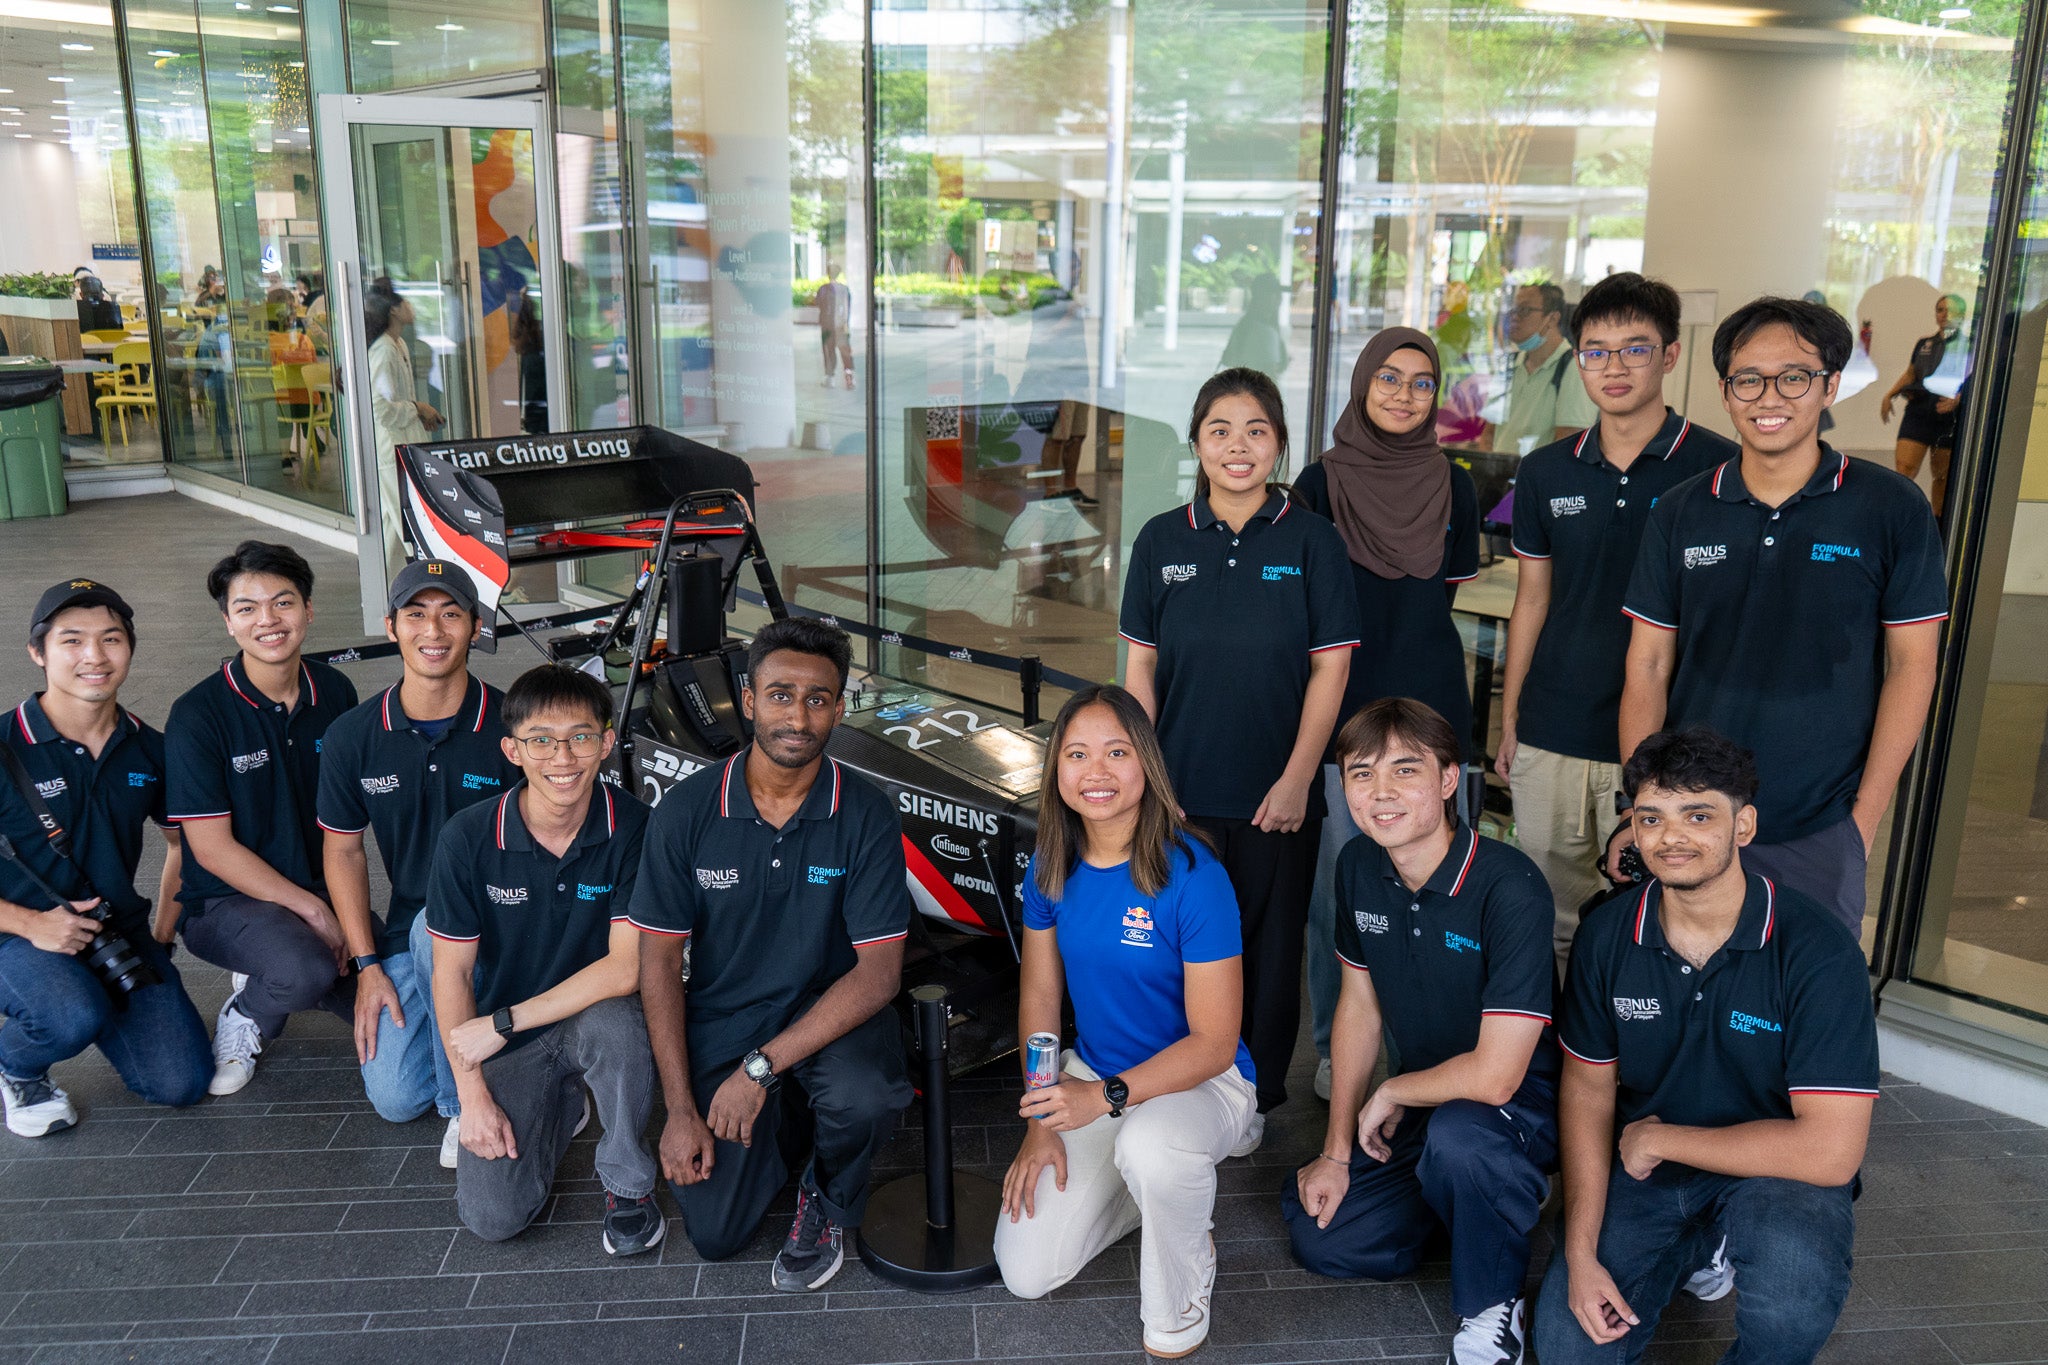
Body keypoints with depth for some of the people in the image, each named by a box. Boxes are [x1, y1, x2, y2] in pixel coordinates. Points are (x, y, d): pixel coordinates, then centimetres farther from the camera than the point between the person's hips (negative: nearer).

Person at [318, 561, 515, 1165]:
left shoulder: (511, 726, -13)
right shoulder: (352, 736, -3)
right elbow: (343, 849, 5)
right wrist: (368, 965, 1)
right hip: (406, 932, 3)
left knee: (433, 930, -36)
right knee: (394, 1098, -8)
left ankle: (467, 1104, -16)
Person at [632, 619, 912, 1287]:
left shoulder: (865, 816, -14)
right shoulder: (687, 811, -9)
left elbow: (879, 971, -18)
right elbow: (659, 962, -5)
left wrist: (760, 1066, -25)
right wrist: (681, 1108, -11)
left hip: (829, 1012, -1)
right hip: (720, 1023, 2)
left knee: (865, 1098, -34)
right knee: (715, 1233, -5)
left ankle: (826, 1200, 2)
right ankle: (784, 1120, 27)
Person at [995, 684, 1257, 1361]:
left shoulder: (1192, 875, -23)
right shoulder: (1051, 869, -6)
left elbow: (1213, 1042, -21)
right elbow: (1039, 994, 5)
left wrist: (1108, 1096, -31)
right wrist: (1040, 1123, -3)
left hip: (1199, 1080, -5)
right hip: (1091, 1080, 5)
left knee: (1149, 1146, -41)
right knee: (1025, 1273, -3)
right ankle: (1157, 1191, 23)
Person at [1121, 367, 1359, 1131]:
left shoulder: (1313, 542, -2)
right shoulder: (1162, 541, 3)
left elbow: (1330, 669, -3)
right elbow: (1140, 668, 5)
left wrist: (1296, 781, -9)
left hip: (1276, 794, -1)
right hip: (1180, 791, 2)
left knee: (1269, 948, 9)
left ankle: (1253, 1097, 28)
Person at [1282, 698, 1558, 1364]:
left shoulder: (1509, 886, -29)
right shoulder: (1358, 866, -7)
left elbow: (1495, 1075, -31)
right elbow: (1359, 1003, 5)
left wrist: (1389, 1095, -13)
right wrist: (1337, 1151, 5)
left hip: (1524, 1103, -7)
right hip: (1418, 1097, 7)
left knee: (1458, 1133, -38)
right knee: (1320, 1240, 0)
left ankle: (1494, 1306, -9)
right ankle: (1481, 1194, 21)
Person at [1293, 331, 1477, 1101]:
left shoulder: (1453, 487, 5)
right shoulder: (1321, 484, -3)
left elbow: (1449, 595, 14)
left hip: (1430, 709, 2)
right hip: (1342, 711, -2)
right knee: (1338, 885, 4)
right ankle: (1333, 1047, 20)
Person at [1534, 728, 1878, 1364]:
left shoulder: (1817, 952, -22)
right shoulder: (1607, 936, -8)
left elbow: (1830, 1152, -26)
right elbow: (1589, 1088, 0)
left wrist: (1658, 1137, -16)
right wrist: (1581, 1253, -9)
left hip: (1775, 1174, -4)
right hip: (1643, 1169, 4)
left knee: (1795, 1288, -36)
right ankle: (1698, 1248, 17)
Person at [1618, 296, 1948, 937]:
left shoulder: (1892, 510, -4)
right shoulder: (1680, 512, 2)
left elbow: (1911, 667, -2)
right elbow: (1648, 665, 3)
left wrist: (1865, 817, -6)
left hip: (1818, 836, -2)